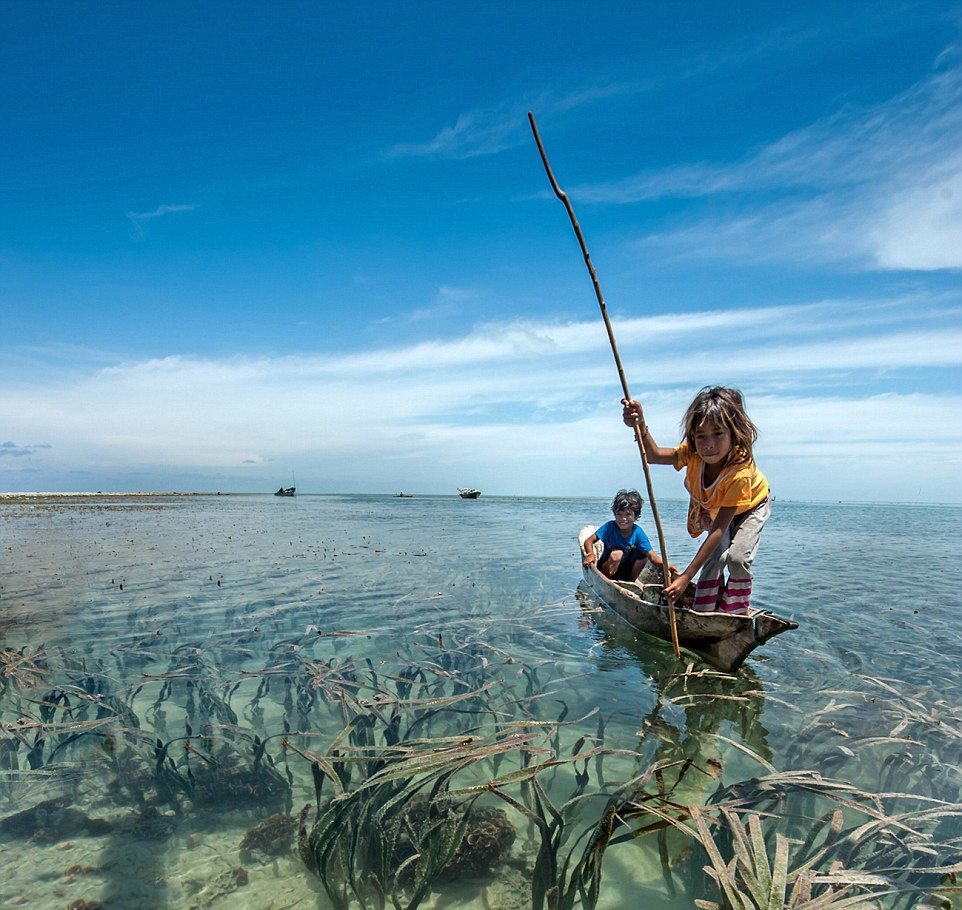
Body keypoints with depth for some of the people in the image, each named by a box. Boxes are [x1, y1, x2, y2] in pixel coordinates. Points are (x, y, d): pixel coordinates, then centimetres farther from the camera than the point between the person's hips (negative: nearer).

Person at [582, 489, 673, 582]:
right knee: (617, 554, -31)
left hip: (625, 571, 3)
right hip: (605, 570, -3)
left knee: (643, 554, -16)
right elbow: (589, 541, -20)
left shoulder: (638, 534, -14)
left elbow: (652, 556, -21)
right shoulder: (609, 527, -17)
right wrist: (591, 555, -40)